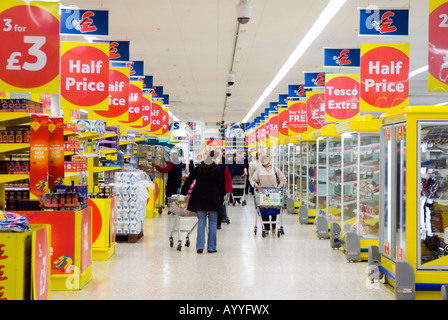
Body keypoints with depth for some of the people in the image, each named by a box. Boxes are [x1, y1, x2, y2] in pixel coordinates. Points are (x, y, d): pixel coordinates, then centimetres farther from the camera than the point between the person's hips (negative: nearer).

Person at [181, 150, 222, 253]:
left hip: (199, 198, 2)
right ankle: (211, 247, 7)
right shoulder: (217, 170, 0)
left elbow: (188, 181, 6)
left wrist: (183, 193, 13)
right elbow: (219, 186, 3)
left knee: (201, 222, 7)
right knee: (212, 223, 5)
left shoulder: (198, 168, 6)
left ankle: (200, 246, 0)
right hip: (213, 199, -2)